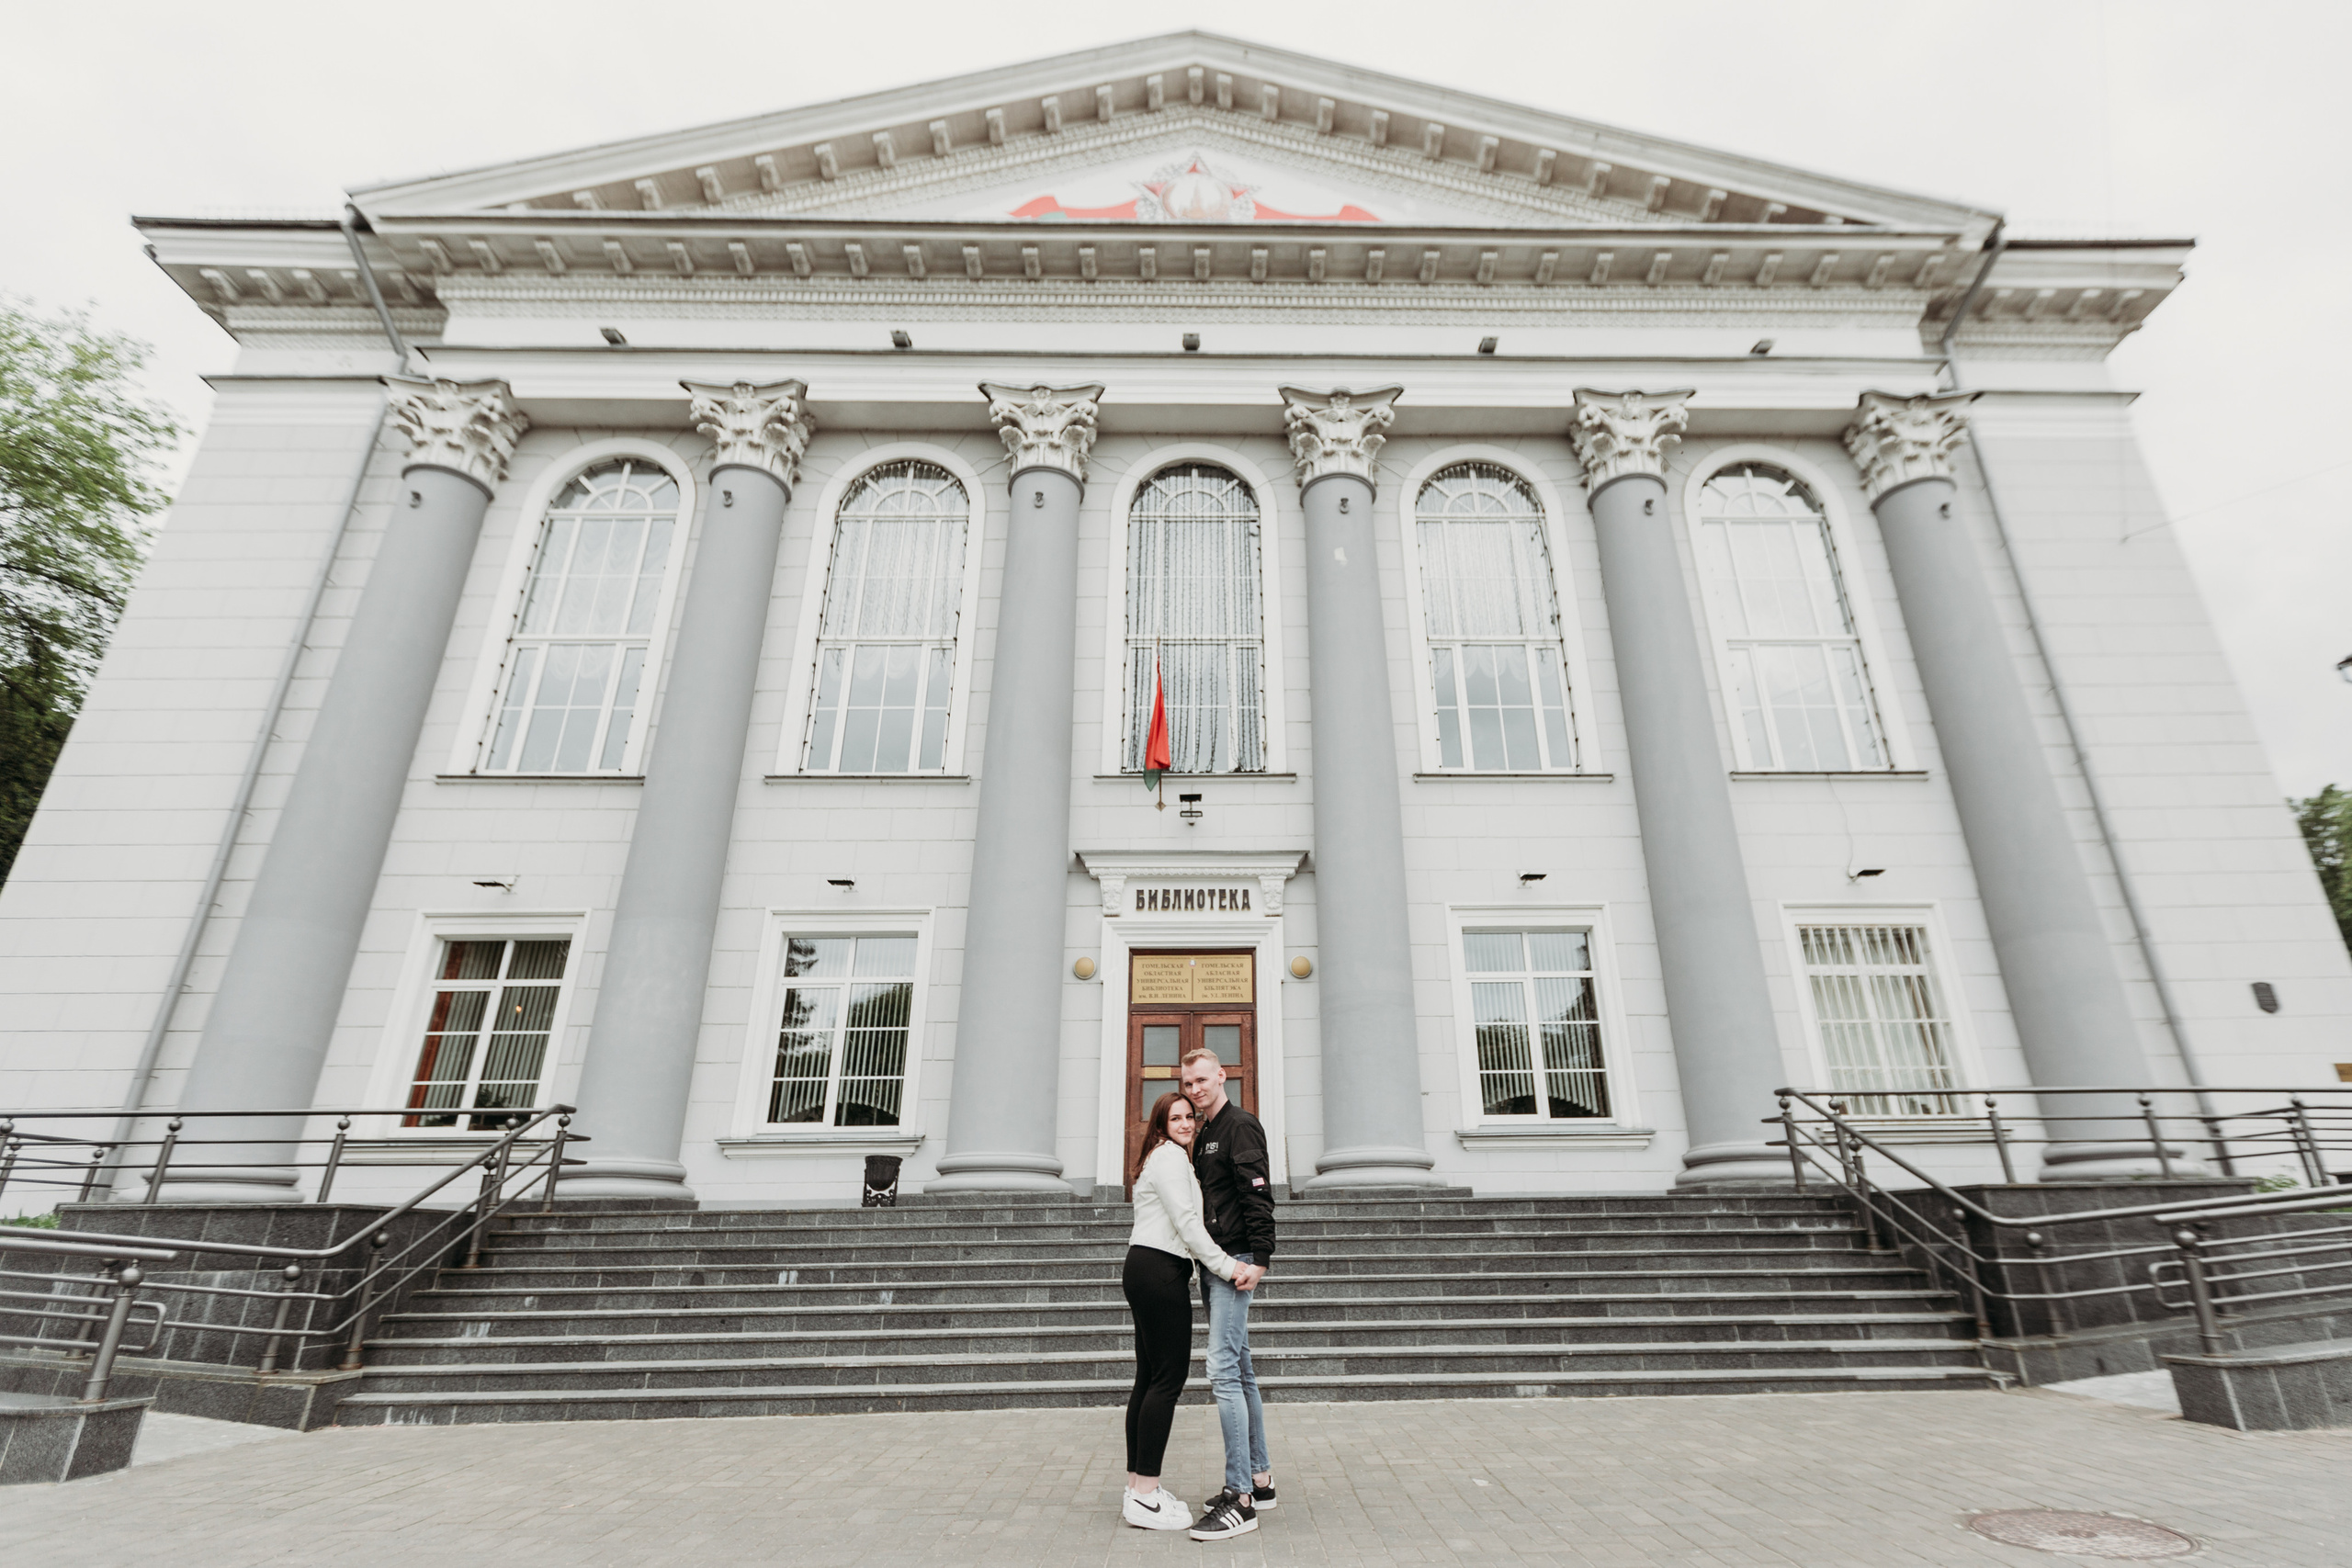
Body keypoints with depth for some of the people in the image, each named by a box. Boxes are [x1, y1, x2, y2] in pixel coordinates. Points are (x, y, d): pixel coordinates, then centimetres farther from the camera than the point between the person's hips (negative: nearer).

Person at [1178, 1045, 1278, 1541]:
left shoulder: (1240, 1125, -9)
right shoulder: (1203, 1135, 17)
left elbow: (1257, 1195, -17)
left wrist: (1259, 1256, -23)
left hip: (1234, 1260, -9)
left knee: (1223, 1370, -11)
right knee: (1240, 1373, 14)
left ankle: (1240, 1500, -7)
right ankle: (1260, 1480, 23)